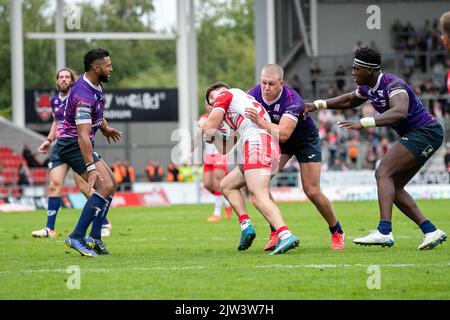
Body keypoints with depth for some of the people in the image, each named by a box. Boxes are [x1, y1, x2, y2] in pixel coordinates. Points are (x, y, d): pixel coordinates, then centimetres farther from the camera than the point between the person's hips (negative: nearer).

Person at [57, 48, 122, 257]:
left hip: (82, 145, 11)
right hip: (73, 145, -11)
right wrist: (91, 167, -40)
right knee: (105, 186, -20)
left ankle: (95, 238, 13)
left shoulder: (95, 86, 5)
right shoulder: (84, 95, -27)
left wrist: (105, 128, 42)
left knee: (112, 183, 15)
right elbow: (83, 136, -35)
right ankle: (77, 238, -19)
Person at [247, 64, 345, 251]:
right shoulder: (253, 94, -20)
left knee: (313, 192, -8)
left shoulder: (293, 101, -37)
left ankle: (337, 233, 17)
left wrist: (260, 122, -58)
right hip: (277, 141, 5)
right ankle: (276, 233, -6)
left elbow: (283, 134, -48)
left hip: (305, 140, -5)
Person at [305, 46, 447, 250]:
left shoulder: (393, 86, -24)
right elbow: (350, 101, 28)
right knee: (394, 188, 5)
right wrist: (318, 105, 17)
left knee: (383, 173, -20)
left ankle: (384, 232, -31)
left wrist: (364, 123, -51)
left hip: (425, 133, -10)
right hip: (414, 136, 10)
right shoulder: (368, 88, 6)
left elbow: (399, 112, -45)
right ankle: (430, 231, 3)